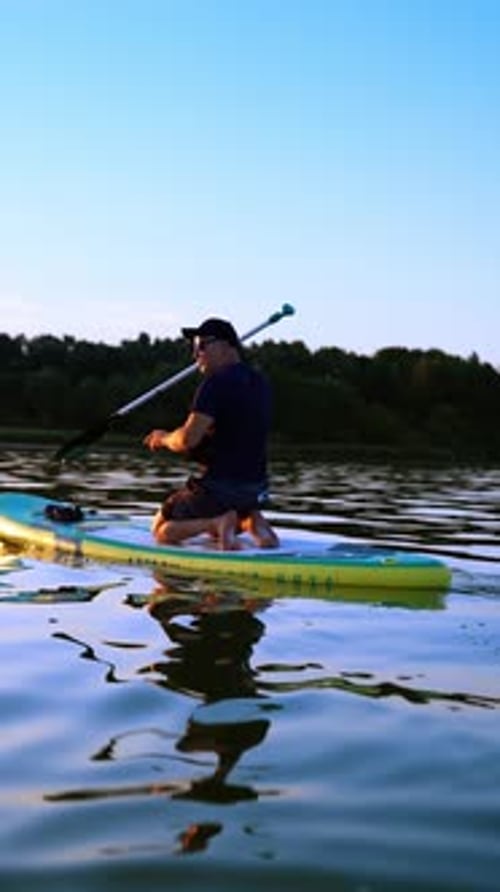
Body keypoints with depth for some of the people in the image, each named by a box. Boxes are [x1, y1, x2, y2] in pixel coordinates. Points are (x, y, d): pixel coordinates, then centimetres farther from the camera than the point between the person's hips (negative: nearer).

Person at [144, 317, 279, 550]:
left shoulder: (217, 383, -18)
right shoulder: (259, 383, 8)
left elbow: (187, 440, -23)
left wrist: (164, 438, -3)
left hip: (219, 486, -8)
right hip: (255, 488, 8)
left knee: (161, 531, 10)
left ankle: (218, 523, -13)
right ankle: (252, 521, 4)